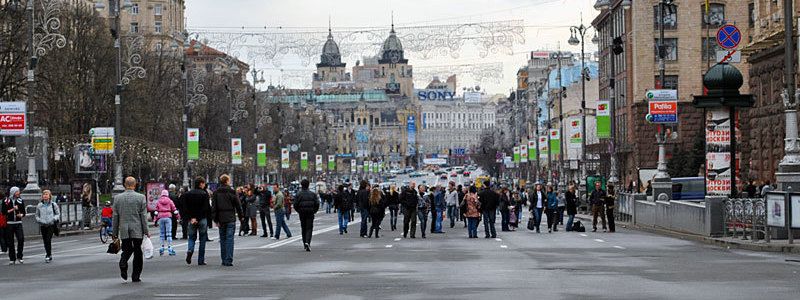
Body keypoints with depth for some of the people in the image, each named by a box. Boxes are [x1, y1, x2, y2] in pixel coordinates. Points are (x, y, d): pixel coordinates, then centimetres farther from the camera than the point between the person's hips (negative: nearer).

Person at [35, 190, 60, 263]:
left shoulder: (53, 205, 0)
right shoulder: (39, 206, 5)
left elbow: (58, 214, 6)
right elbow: (37, 216, 13)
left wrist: (54, 219, -13)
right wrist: (40, 220, -7)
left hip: (51, 225, -3)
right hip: (43, 226, 3)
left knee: (48, 240, -14)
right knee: (45, 241, 7)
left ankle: (48, 255, -11)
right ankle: (49, 255, 22)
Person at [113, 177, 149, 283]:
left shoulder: (117, 198, 1)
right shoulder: (141, 197, -5)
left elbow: (115, 217, 5)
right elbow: (144, 216, -5)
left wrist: (115, 233, 11)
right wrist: (146, 231, 1)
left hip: (124, 231, 2)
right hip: (137, 230, -2)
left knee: (126, 250, 13)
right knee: (137, 252, 8)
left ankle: (123, 263, -16)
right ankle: (136, 276, 11)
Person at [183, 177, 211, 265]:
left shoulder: (187, 194, 5)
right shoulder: (204, 194, -7)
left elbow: (185, 208, -1)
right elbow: (207, 208, -13)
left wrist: (190, 218, -4)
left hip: (191, 220, 3)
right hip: (202, 219, -3)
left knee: (192, 238, 14)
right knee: (202, 239, 7)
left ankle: (190, 250, -17)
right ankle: (201, 260, 6)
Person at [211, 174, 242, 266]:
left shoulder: (216, 193, 3)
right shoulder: (231, 192, -6)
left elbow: (213, 207, 1)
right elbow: (238, 205, -3)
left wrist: (216, 220, 4)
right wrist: (240, 215, 10)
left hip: (221, 219, 3)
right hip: (230, 219, -3)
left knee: (222, 239, 12)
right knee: (229, 239, -3)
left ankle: (224, 260, 14)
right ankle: (228, 260, -10)